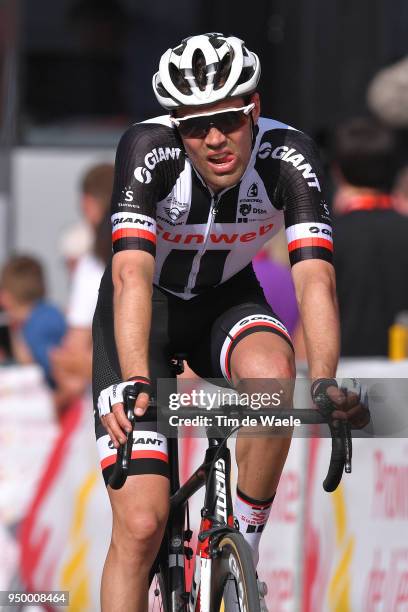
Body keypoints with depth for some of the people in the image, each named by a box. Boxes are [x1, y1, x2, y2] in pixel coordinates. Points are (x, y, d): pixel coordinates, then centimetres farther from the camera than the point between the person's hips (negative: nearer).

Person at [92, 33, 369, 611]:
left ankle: (244, 545, -15)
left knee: (272, 374, -35)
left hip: (227, 301, 2)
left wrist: (325, 382, -51)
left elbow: (315, 277, -34)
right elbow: (132, 275, -41)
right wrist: (134, 383, -57)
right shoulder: (147, 150, -30)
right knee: (141, 524, -15)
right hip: (149, 309, -2)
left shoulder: (287, 154, -25)